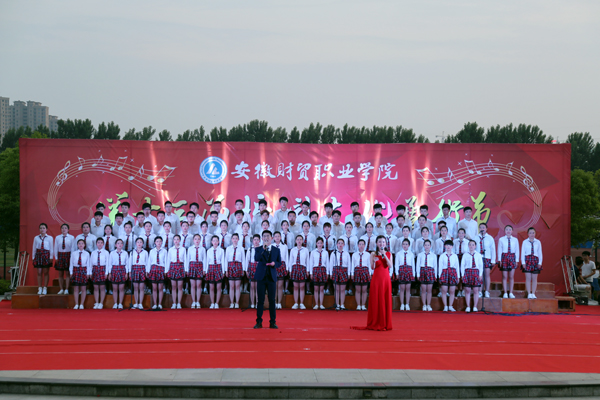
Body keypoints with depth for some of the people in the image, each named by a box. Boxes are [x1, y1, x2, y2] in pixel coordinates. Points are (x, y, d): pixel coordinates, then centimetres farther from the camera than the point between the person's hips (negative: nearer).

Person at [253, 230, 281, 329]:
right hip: (261, 276, -1)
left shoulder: (276, 250, 10)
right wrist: (263, 248, -17)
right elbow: (256, 259, -14)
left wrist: (274, 263, -12)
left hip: (271, 277, 1)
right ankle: (259, 322, 7)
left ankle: (272, 322, 7)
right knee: (260, 300, 2)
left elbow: (279, 263, 10)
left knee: (272, 300, 1)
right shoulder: (259, 249, 5)